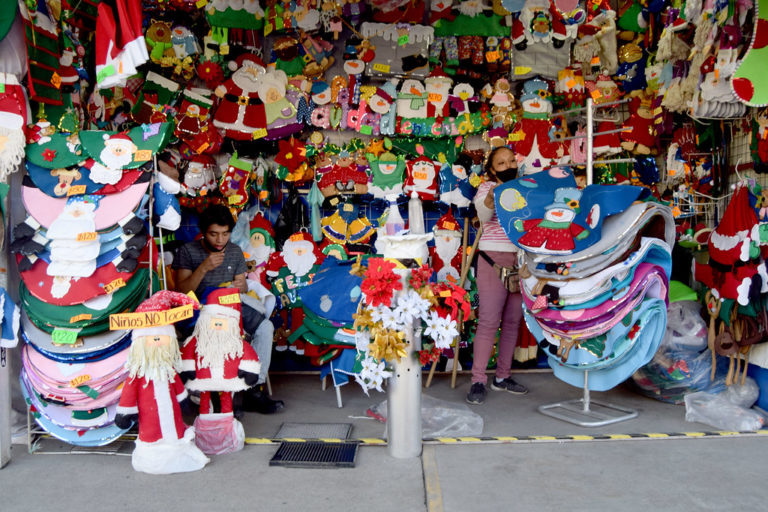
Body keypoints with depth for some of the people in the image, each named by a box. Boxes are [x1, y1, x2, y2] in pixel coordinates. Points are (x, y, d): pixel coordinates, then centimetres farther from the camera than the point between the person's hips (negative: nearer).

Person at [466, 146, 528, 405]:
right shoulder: (487, 187, 1)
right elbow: (483, 215, -16)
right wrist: (490, 199, -37)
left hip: (522, 259, 5)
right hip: (494, 258, -5)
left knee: (513, 320, 9)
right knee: (489, 321, -7)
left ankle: (502, 376, 19)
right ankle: (478, 381, -1)